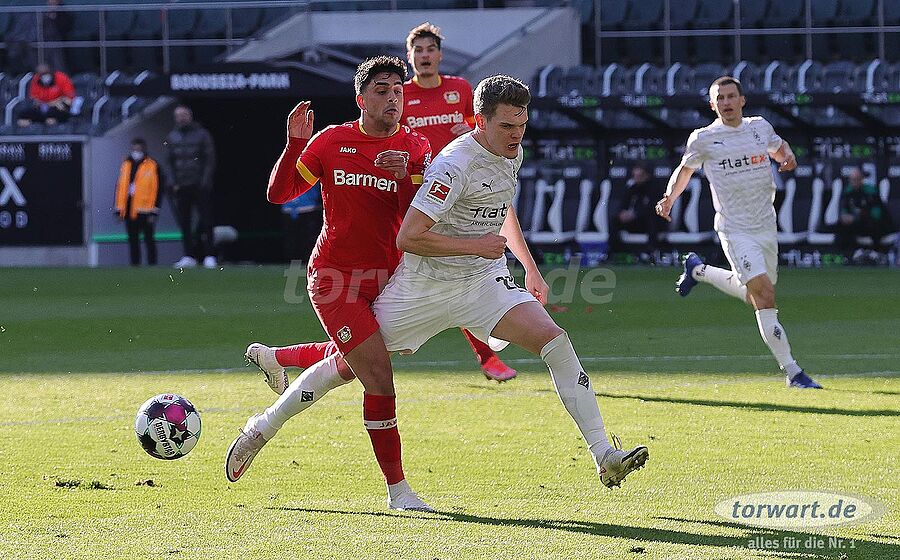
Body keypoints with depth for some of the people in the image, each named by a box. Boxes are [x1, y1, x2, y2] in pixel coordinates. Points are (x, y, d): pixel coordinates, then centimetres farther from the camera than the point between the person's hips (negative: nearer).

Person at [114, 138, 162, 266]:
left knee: (149, 239, -1)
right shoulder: (126, 165, 13)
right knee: (132, 240, 9)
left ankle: (152, 265, 3)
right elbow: (119, 187, 16)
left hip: (145, 210, -5)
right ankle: (134, 265, 14)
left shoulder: (152, 166, -3)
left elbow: (156, 189, -6)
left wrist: (154, 212, -11)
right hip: (129, 211, 5)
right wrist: (119, 210, 10)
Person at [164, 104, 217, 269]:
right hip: (180, 187, 4)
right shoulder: (172, 138, 13)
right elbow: (169, 162, 14)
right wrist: (172, 183, 1)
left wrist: (204, 182, -10)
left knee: (205, 221, -7)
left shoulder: (202, 135, 2)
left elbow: (210, 160, -1)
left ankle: (209, 256, -6)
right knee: (184, 222, 1)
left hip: (200, 186, -4)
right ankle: (189, 256, 4)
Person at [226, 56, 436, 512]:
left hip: (384, 280, 4)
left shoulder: (415, 149, 1)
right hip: (334, 277, -4)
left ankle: (264, 426, 43)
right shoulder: (332, 142, -3)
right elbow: (278, 193, 1)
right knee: (379, 375, -15)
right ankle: (397, 489, -6)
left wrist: (407, 177, -26)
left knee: (345, 367, 19)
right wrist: (295, 144, -13)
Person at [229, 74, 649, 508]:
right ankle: (265, 426, 24)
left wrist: (530, 268, 24)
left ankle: (604, 456, -16)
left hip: (484, 278, 6)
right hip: (426, 284, -5)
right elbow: (408, 237, -27)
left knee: (554, 340, -15)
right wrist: (476, 246, -22)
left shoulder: (511, 155, 3)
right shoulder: (455, 165, -24)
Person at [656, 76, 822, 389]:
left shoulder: (760, 127, 5)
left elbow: (779, 147, 25)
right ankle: (792, 372, -14)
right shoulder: (703, 139, -4)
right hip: (735, 230, -5)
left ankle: (698, 270, 40)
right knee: (764, 295, -17)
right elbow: (685, 169, 12)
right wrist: (669, 198, -3)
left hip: (766, 227, 5)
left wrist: (788, 157, 2)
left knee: (756, 296, 18)